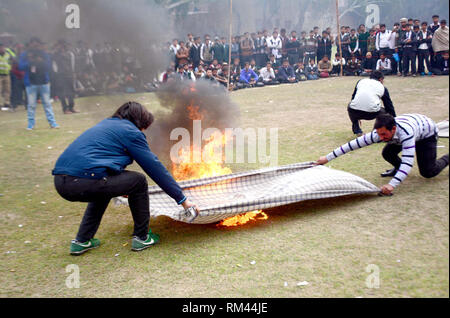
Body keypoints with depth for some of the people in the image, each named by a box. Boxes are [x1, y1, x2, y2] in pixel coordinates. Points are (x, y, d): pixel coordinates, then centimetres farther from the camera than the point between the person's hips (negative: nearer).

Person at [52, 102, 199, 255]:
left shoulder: (105, 124, 29)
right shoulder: (131, 131, 4)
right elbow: (155, 167, 3)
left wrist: (121, 189, 56)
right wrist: (182, 199, 8)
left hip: (60, 181, 9)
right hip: (83, 182, -9)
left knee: (103, 187, 35)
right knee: (138, 181, 9)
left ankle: (81, 241, 30)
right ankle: (141, 237, 18)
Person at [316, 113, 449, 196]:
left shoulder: (406, 133, -47)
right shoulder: (380, 133, -32)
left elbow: (407, 161, -53)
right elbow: (355, 143, -31)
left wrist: (392, 185, -63)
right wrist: (327, 158, -32)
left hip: (427, 132, -5)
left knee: (428, 172, -8)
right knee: (387, 153, -14)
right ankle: (398, 168, 17)